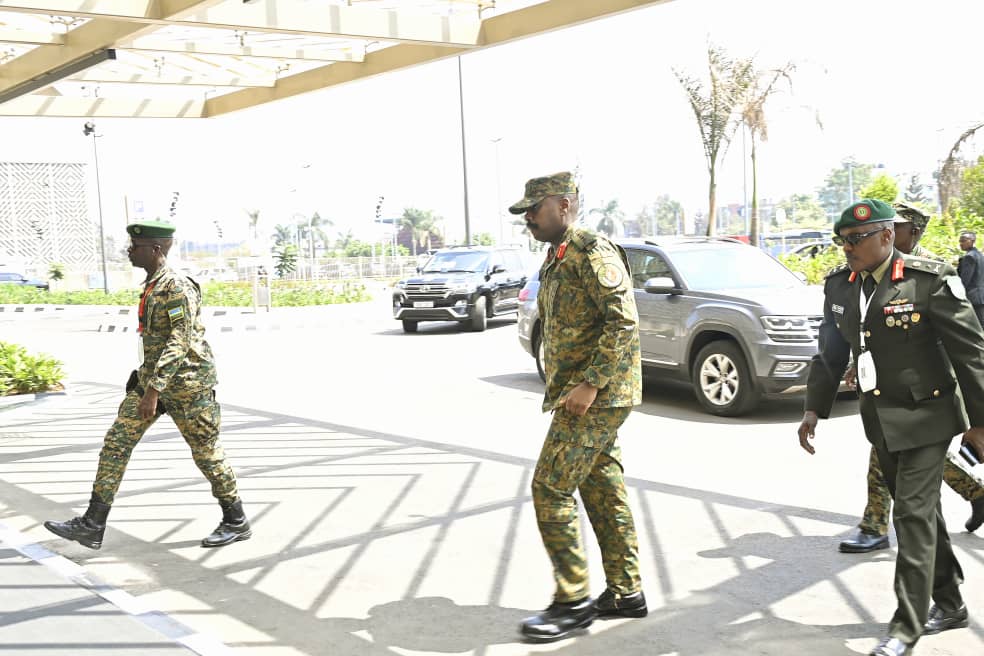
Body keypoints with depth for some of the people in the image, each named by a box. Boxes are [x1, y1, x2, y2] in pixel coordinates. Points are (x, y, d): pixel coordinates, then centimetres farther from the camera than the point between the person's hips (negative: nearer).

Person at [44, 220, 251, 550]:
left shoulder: (177, 289, -19)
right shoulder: (152, 285, 10)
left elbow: (179, 344, -25)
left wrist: (153, 391, -29)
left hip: (185, 383, -9)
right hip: (152, 377, 9)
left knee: (207, 453, 2)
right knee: (117, 441, 2)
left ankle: (236, 523, 17)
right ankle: (92, 525, 5)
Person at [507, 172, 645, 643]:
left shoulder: (592, 252, -14)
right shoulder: (556, 260, 17)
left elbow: (624, 322, -22)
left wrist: (590, 384, -24)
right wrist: (558, 391, 17)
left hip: (597, 396, -10)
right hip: (582, 396, 10)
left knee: (550, 488, -8)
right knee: (602, 489, 13)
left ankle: (573, 602, 1)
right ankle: (626, 593, 22)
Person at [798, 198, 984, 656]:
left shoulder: (930, 280, -15)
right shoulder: (839, 285, 2)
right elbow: (831, 352, 11)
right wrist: (814, 408, 7)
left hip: (925, 417, -6)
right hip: (880, 420, 6)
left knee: (914, 515, -7)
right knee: (918, 511, 16)